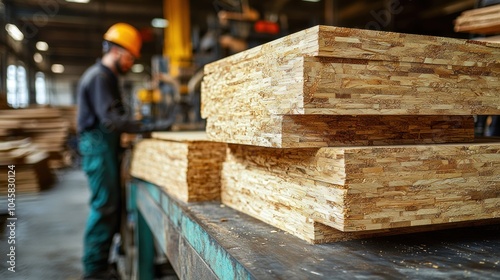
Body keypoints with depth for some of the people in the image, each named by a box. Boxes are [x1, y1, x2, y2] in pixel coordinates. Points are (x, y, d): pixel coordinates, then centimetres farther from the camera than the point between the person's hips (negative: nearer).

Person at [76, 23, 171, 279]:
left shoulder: (106, 76, 18)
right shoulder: (98, 77, -13)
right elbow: (110, 119, -24)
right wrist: (151, 127, -27)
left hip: (106, 145, 10)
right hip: (98, 145, -10)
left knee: (112, 204, 11)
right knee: (104, 206, -7)